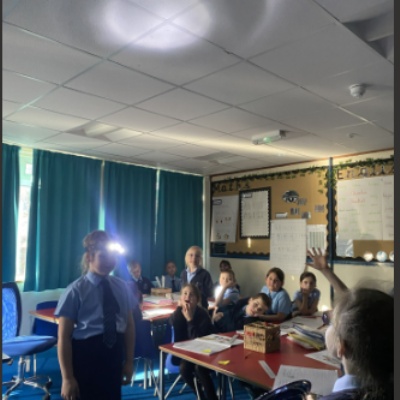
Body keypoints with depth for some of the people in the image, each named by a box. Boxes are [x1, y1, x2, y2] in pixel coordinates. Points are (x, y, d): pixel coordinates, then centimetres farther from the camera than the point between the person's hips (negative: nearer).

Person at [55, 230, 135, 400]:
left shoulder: (122, 287, 2)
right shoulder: (76, 290, -12)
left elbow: (129, 325, 8)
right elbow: (64, 337, -12)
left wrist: (129, 361, 8)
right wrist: (67, 377, -12)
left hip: (114, 354, 5)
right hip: (85, 356, -4)